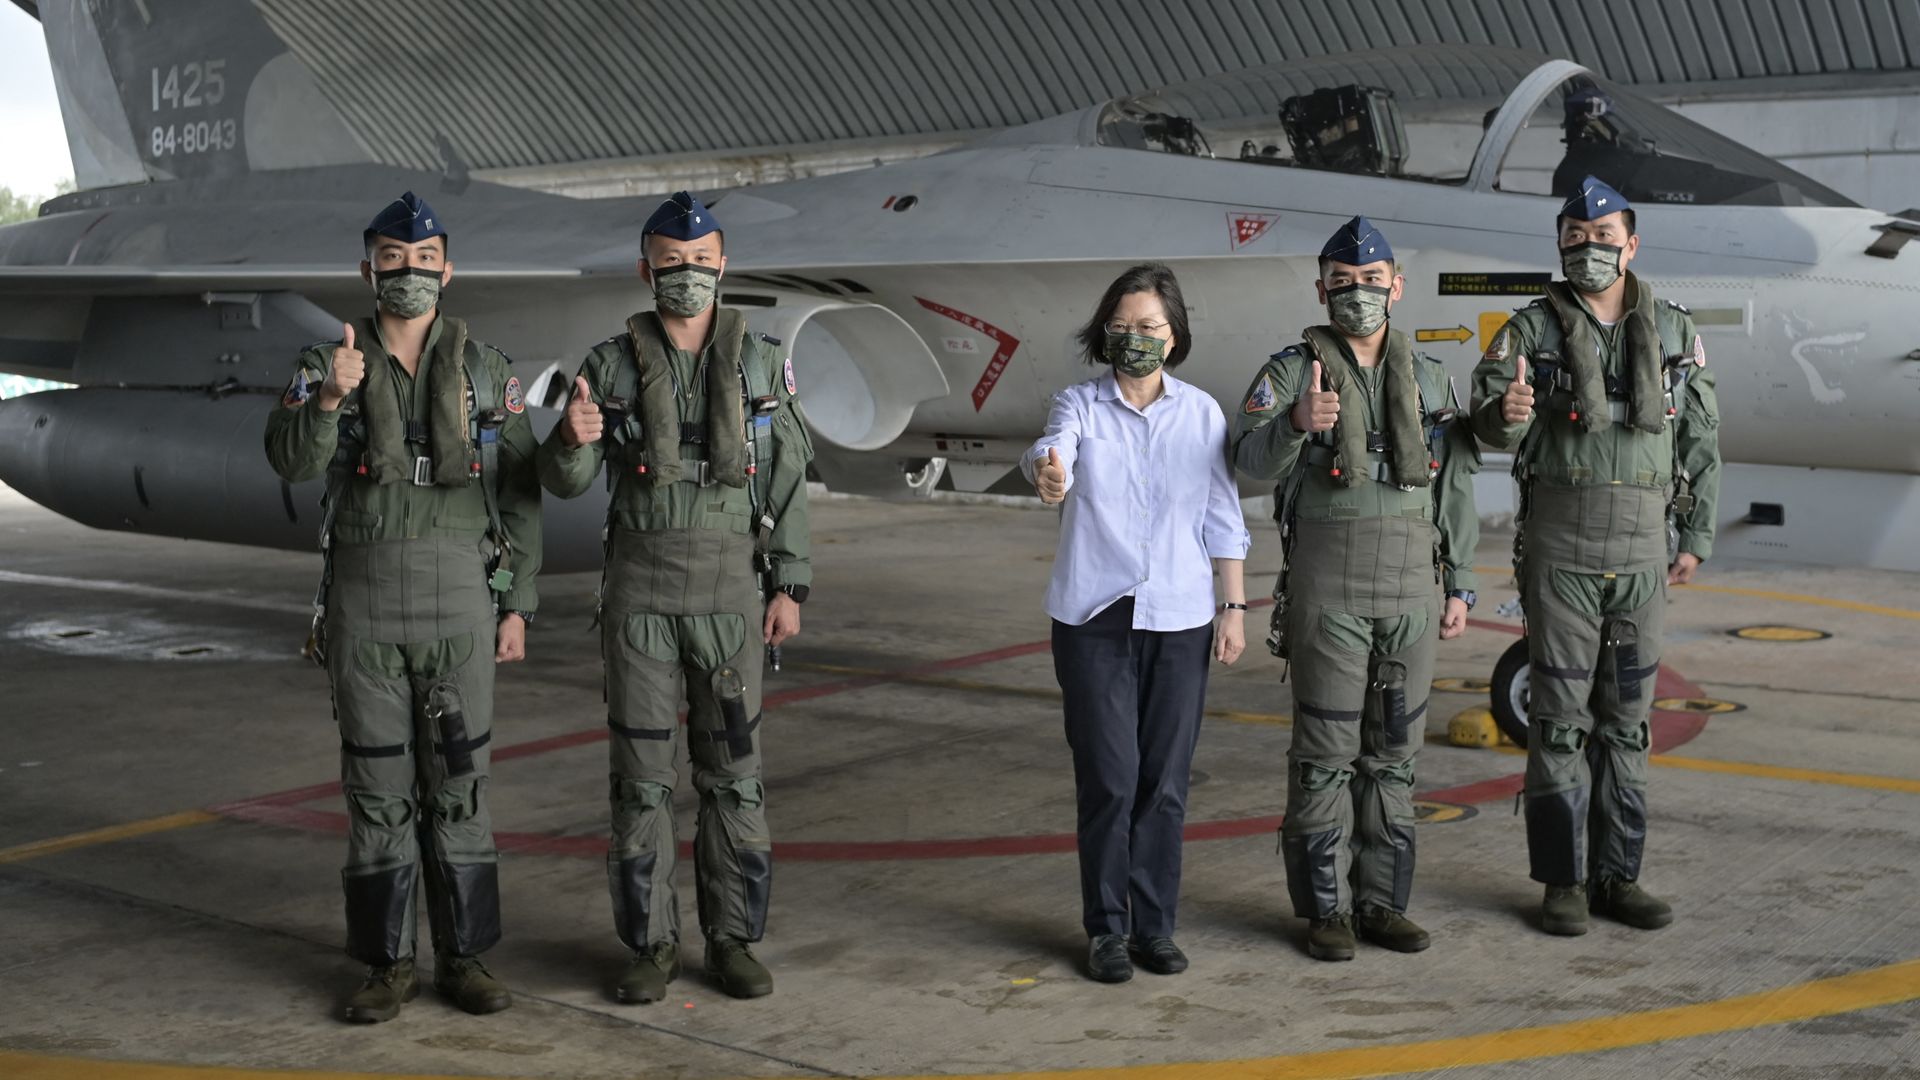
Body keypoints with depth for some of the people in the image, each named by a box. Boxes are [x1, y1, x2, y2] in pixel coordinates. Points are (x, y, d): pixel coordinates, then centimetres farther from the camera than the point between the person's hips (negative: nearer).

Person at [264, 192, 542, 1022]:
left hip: (458, 594, 0)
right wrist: (329, 399, -35)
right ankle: (388, 964, 14)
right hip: (362, 595, 0)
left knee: (456, 779, 3)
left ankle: (463, 957, 14)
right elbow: (292, 461, -16)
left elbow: (519, 496, 4)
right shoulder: (328, 364, 2)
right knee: (377, 783, 4)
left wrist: (518, 606, -1)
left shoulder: (485, 371, 4)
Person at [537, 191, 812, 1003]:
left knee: (732, 767, 4)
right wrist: (571, 439, -26)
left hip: (730, 588, 0)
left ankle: (732, 940, 15)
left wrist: (789, 587, -2)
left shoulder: (761, 362, 2)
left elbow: (788, 480, 4)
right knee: (641, 766, 3)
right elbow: (565, 481, -2)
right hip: (640, 590, 0)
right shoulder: (611, 364, 0)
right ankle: (652, 944, 13)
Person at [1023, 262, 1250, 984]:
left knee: (1165, 782, 5)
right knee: (1109, 779, -4)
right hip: (1093, 619, -2)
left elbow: (1223, 519, 8)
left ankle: (1155, 924, 17)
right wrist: (1047, 474, -46)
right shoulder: (1080, 406, 0)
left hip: (1179, 621, 2)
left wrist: (1234, 608, 4)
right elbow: (1052, 450, -22)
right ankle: (1106, 929, 8)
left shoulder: (1202, 414, 6)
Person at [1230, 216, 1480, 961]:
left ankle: (1381, 901, 18)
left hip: (1411, 584, 4)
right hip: (1328, 582, -4)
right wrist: (1297, 423, -40)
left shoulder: (1428, 379, 11)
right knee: (1326, 749, 0)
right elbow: (1253, 458, -19)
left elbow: (1455, 490, 13)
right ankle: (1324, 908, 10)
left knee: (1393, 747, 9)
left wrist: (1459, 587, 7)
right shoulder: (1292, 370, -2)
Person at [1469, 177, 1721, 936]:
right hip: (1559, 539, -3)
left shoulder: (1673, 332, 6)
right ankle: (1563, 880, 9)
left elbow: (1701, 440, 10)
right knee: (1560, 712, 0)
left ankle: (1617, 875, 18)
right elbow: (1491, 412, -15)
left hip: (1642, 547, 3)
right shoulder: (1532, 329, -1)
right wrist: (1506, 412, -39)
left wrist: (1697, 537, 6)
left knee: (1627, 715, 8)